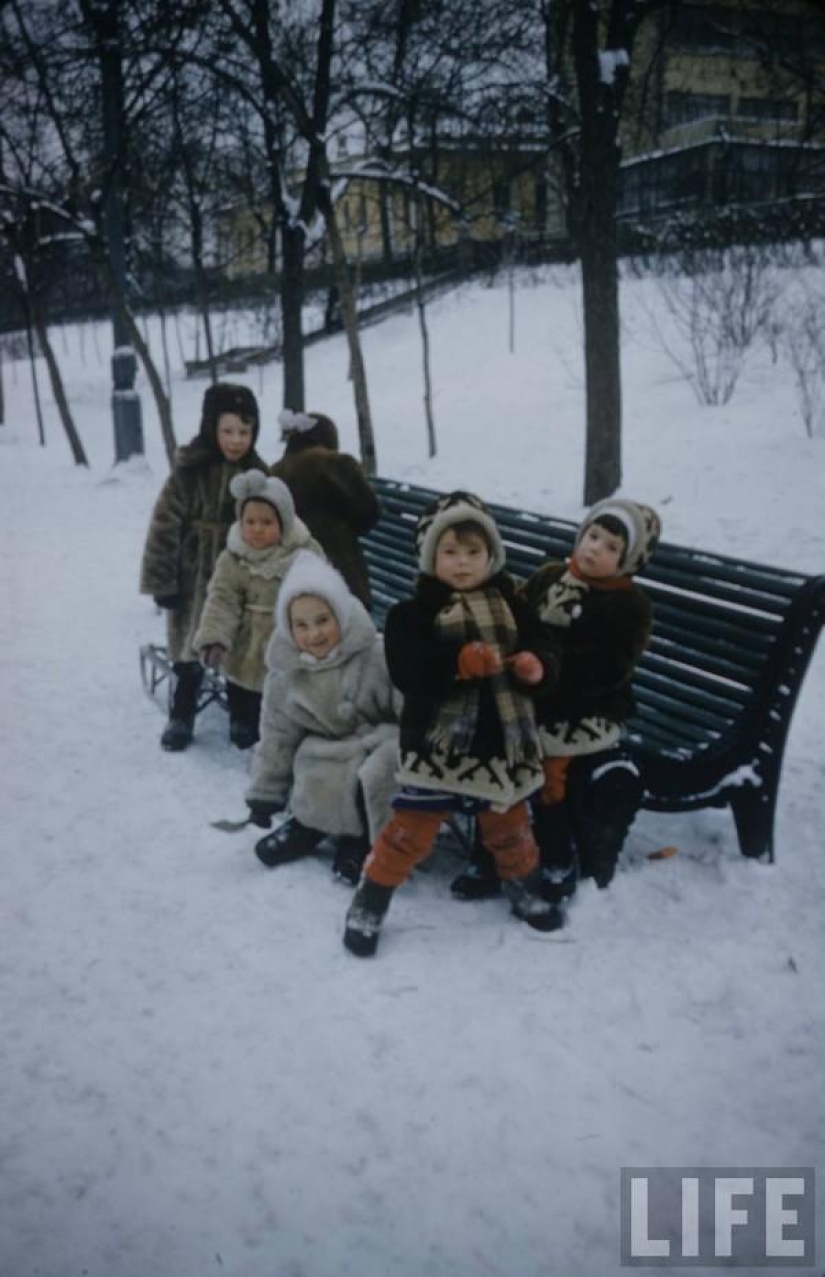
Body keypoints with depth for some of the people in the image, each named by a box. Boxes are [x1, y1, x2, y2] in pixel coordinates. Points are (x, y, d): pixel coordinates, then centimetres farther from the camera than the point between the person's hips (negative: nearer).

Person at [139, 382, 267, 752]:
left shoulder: (258, 474, -2)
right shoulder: (189, 472, -13)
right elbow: (164, 528, -11)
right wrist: (162, 582, -11)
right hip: (195, 580, -2)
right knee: (189, 653, 8)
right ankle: (181, 719, 25)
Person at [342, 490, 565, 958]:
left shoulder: (511, 604, 3)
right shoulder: (413, 612, -9)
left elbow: (546, 654, 3)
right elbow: (407, 673, -22)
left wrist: (536, 667, -20)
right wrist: (460, 662, -35)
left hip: (502, 740, 4)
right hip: (438, 742, -4)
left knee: (510, 824, 22)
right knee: (410, 828, 2)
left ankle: (526, 889, 45)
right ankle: (369, 904, 17)